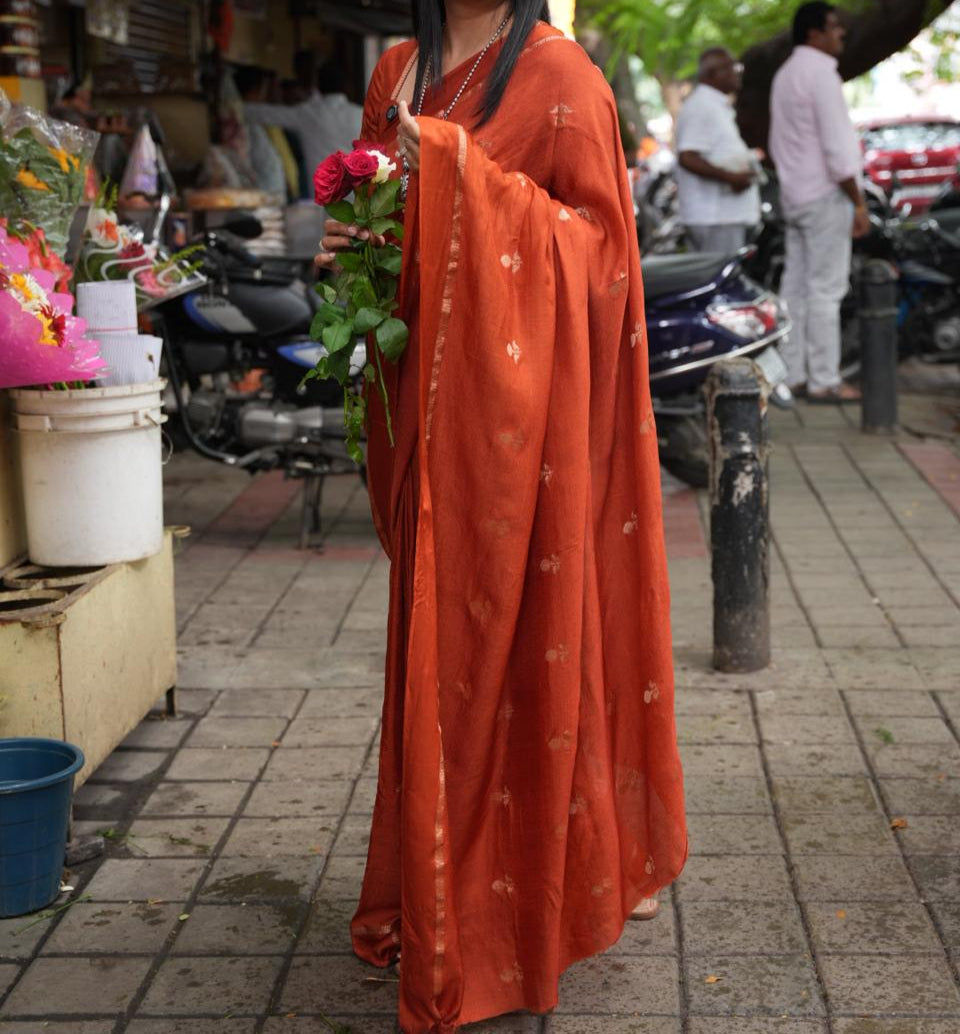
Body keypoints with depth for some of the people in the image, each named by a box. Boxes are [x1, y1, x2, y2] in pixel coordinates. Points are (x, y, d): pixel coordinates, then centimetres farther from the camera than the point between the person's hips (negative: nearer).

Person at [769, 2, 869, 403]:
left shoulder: (785, 75, 15)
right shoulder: (821, 74, -15)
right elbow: (836, 148, -19)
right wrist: (859, 203, -15)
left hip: (795, 196, 9)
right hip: (826, 195, -9)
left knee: (796, 286, 9)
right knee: (826, 289, -6)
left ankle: (791, 374, 12)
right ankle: (824, 381, -4)